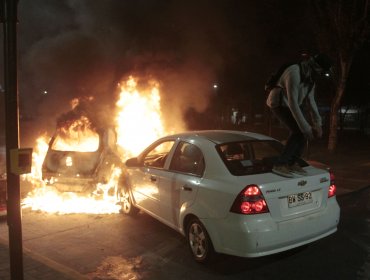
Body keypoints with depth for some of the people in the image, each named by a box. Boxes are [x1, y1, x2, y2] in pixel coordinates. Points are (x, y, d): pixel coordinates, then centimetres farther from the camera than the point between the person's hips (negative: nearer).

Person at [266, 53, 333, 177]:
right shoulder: (294, 73, -29)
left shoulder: (310, 77, 1)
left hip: (292, 105, 9)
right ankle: (280, 164, -19)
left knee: (304, 130, 1)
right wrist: (305, 127, -34)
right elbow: (293, 102, -34)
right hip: (280, 103, -9)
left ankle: (292, 163, 10)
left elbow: (310, 101, 5)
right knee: (298, 131, -21)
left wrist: (317, 123, -5)